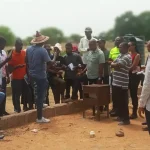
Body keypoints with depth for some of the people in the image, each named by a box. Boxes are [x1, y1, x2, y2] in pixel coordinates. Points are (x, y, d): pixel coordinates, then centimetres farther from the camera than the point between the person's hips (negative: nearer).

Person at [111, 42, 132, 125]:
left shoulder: (127, 57, -14)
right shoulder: (120, 55, 17)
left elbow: (117, 65, -23)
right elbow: (112, 64, 11)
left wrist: (114, 64, -2)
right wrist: (116, 65, -10)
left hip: (122, 84, -9)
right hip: (116, 82, 10)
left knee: (123, 102, -5)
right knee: (117, 100, 17)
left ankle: (126, 119, 2)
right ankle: (120, 116, 30)